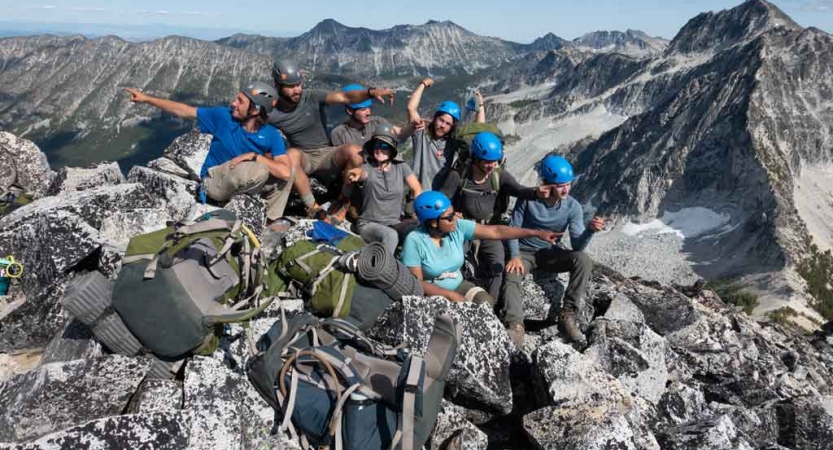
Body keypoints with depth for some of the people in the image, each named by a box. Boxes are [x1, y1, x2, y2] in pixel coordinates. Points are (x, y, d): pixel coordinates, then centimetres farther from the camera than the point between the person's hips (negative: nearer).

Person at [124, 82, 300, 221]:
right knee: (259, 170, -33)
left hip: (243, 182, 3)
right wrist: (146, 98, -4)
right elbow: (183, 111, -6)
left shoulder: (271, 135, -15)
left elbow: (286, 171, -26)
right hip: (214, 182, -3)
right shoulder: (223, 116, -15)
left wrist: (254, 156, -28)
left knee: (287, 174, -17)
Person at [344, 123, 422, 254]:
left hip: (394, 223, 3)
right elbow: (362, 172, -34)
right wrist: (357, 173, -60)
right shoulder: (367, 168, -9)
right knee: (390, 235, -36)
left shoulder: (401, 167, 1)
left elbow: (418, 190, -2)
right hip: (369, 224, -3)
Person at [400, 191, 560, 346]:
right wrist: (450, 295, -25)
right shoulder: (414, 241, -22)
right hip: (431, 293, -4)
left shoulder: (459, 227, -10)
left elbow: (496, 231, -12)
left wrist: (536, 233, -16)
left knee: (486, 301, -20)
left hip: (457, 285, 4)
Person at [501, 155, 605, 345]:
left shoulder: (573, 206, -10)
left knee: (584, 260, -25)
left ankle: (567, 316, -24)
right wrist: (515, 256, -23)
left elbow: (577, 246, -15)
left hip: (550, 253, 2)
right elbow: (513, 228, -8)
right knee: (511, 278, -33)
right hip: (524, 252, -2)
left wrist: (590, 230, -36)